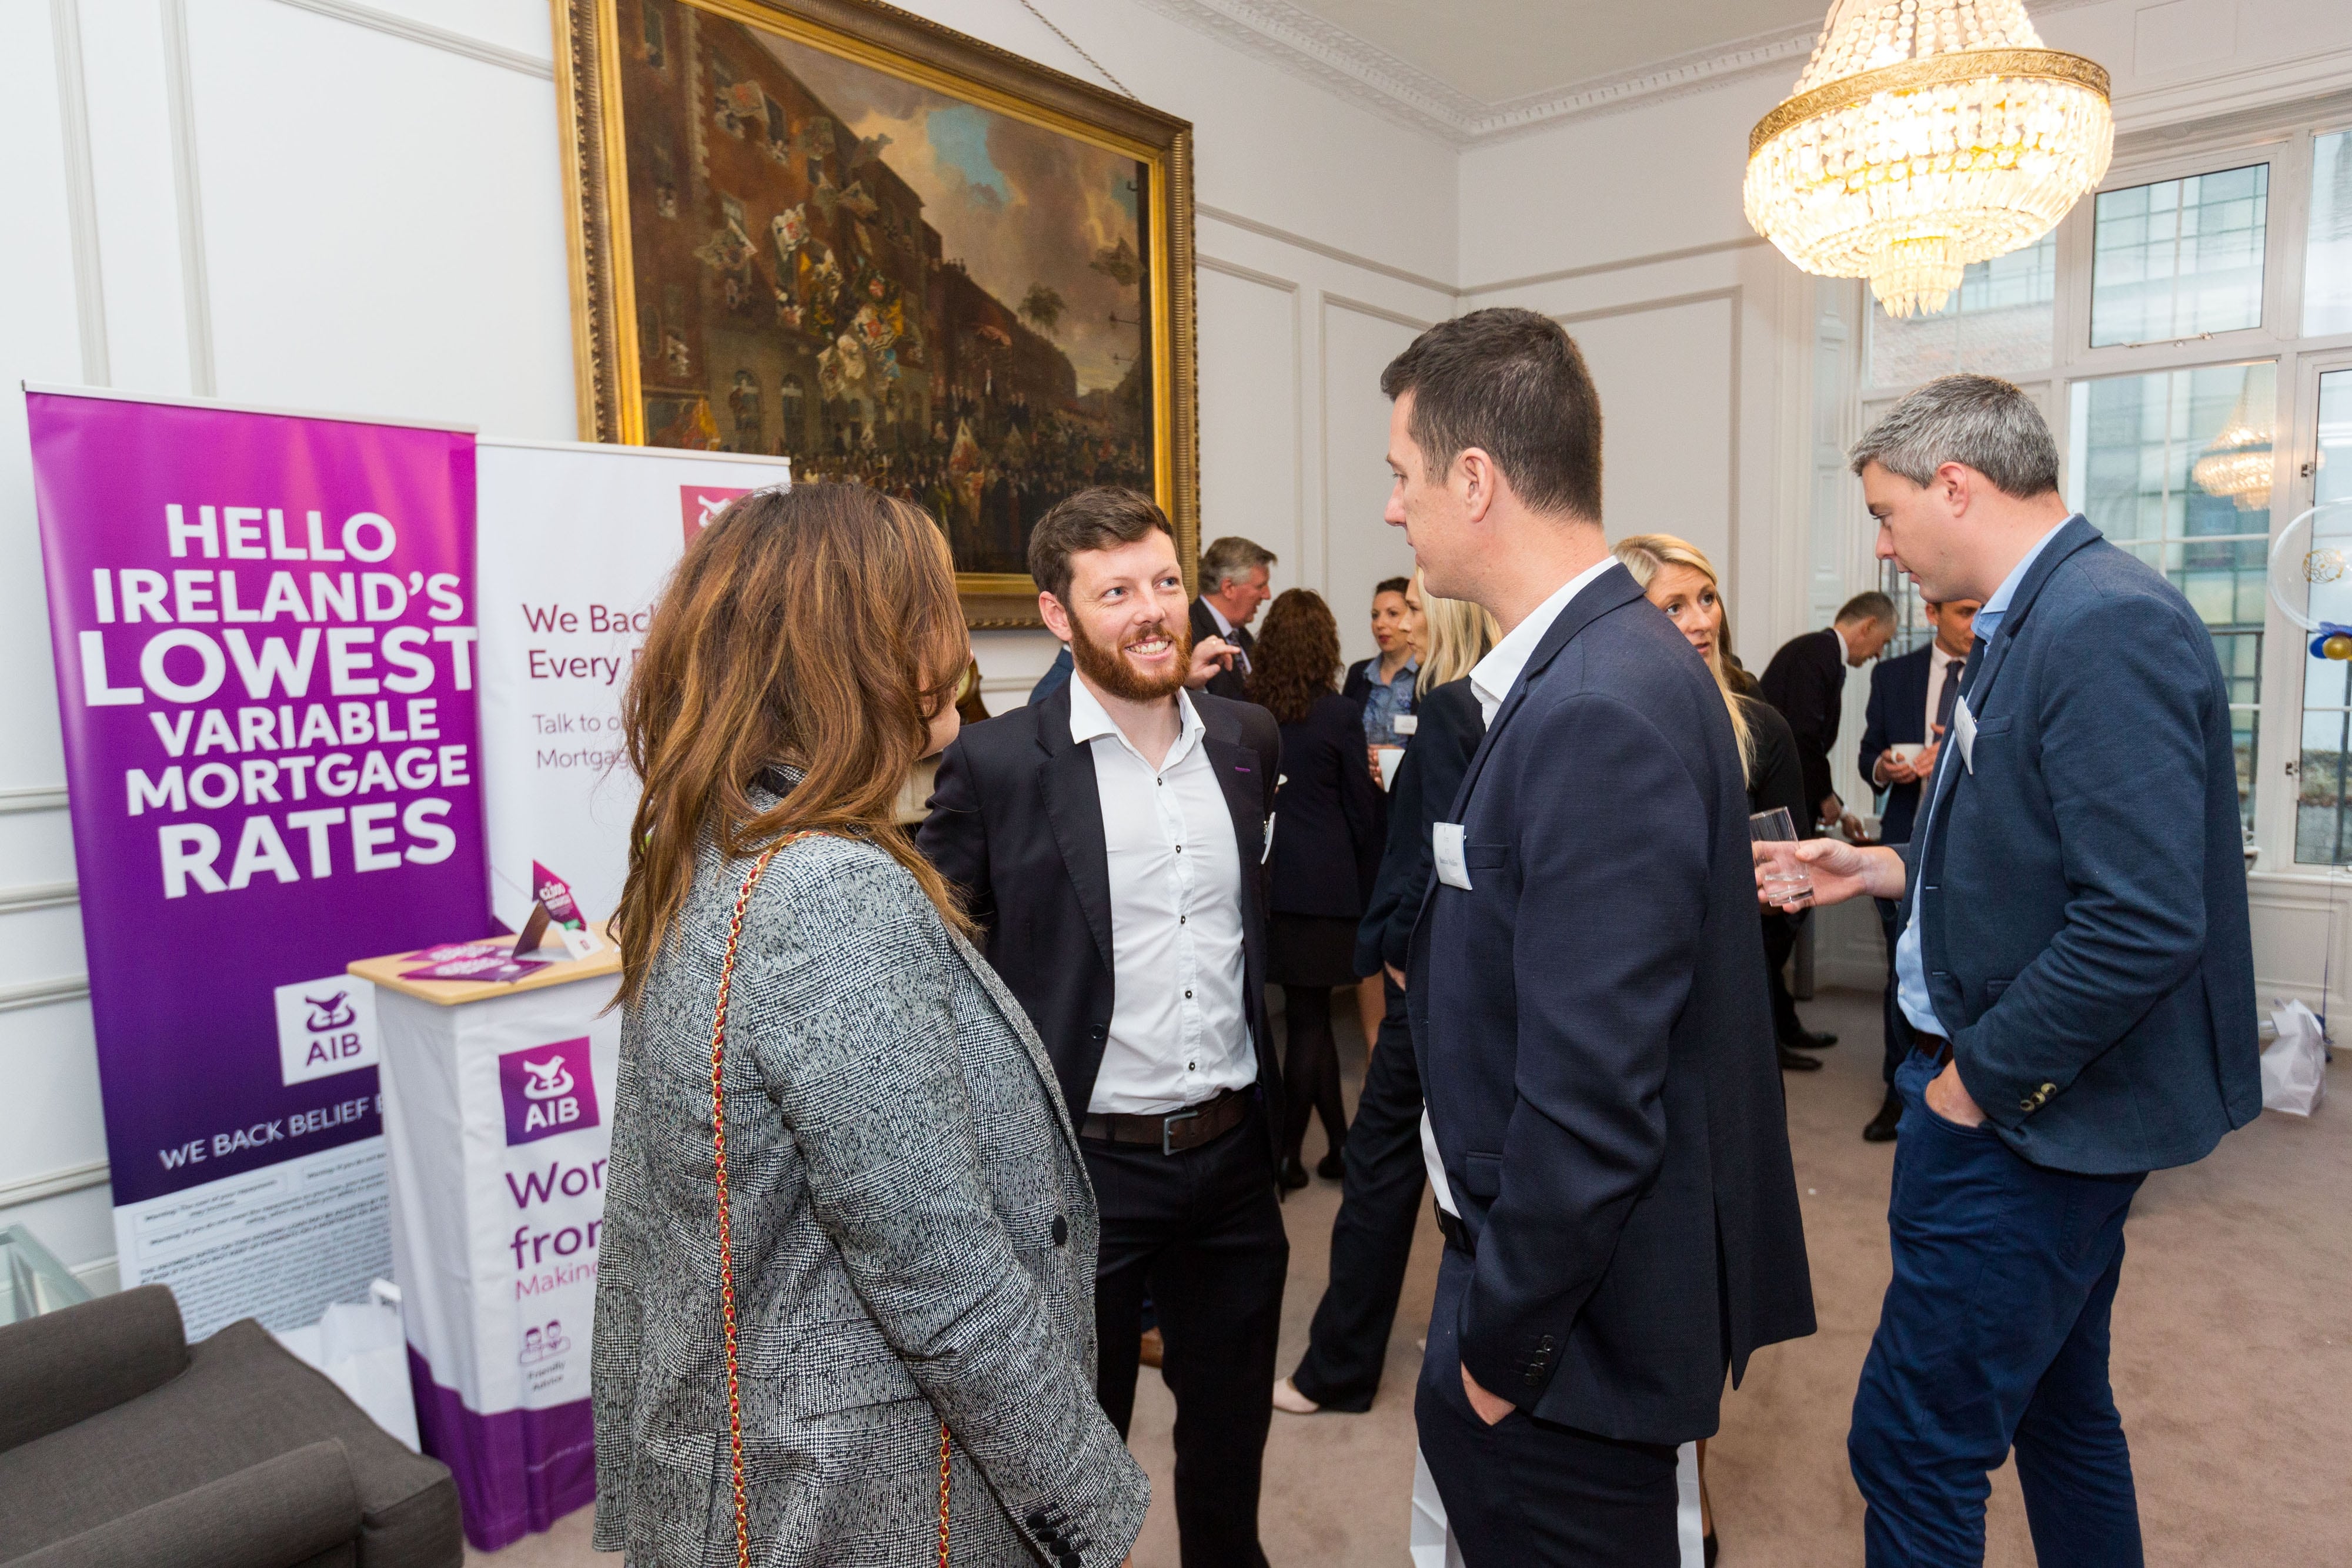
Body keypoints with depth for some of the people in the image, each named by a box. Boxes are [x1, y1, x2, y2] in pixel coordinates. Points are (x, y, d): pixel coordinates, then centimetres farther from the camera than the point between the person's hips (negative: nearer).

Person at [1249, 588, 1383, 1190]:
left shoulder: (1246, 710, -1)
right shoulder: (1338, 714, -9)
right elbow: (1362, 809, -2)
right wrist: (1369, 887, 9)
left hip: (1265, 877, 3)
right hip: (1323, 882, -3)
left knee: (1310, 1011, 13)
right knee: (1307, 1017, 7)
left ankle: (1339, 1143, 23)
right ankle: (1285, 1156, 14)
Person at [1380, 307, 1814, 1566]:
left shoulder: (1601, 714, -28)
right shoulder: (1606, 662, 3)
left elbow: (1592, 1097, -28)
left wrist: (1503, 1339, -15)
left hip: (1577, 1310, -9)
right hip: (1527, 1237, 9)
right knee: (1462, 1443, 26)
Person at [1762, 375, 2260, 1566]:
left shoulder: (2108, 628, -21)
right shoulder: (2034, 620, 10)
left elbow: (2147, 919, -27)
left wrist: (1980, 1077, -19)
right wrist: (1891, 869, 9)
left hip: (2029, 1113, -10)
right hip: (2037, 1106, 10)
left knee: (1912, 1444, 1)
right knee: (2059, 1411, 24)